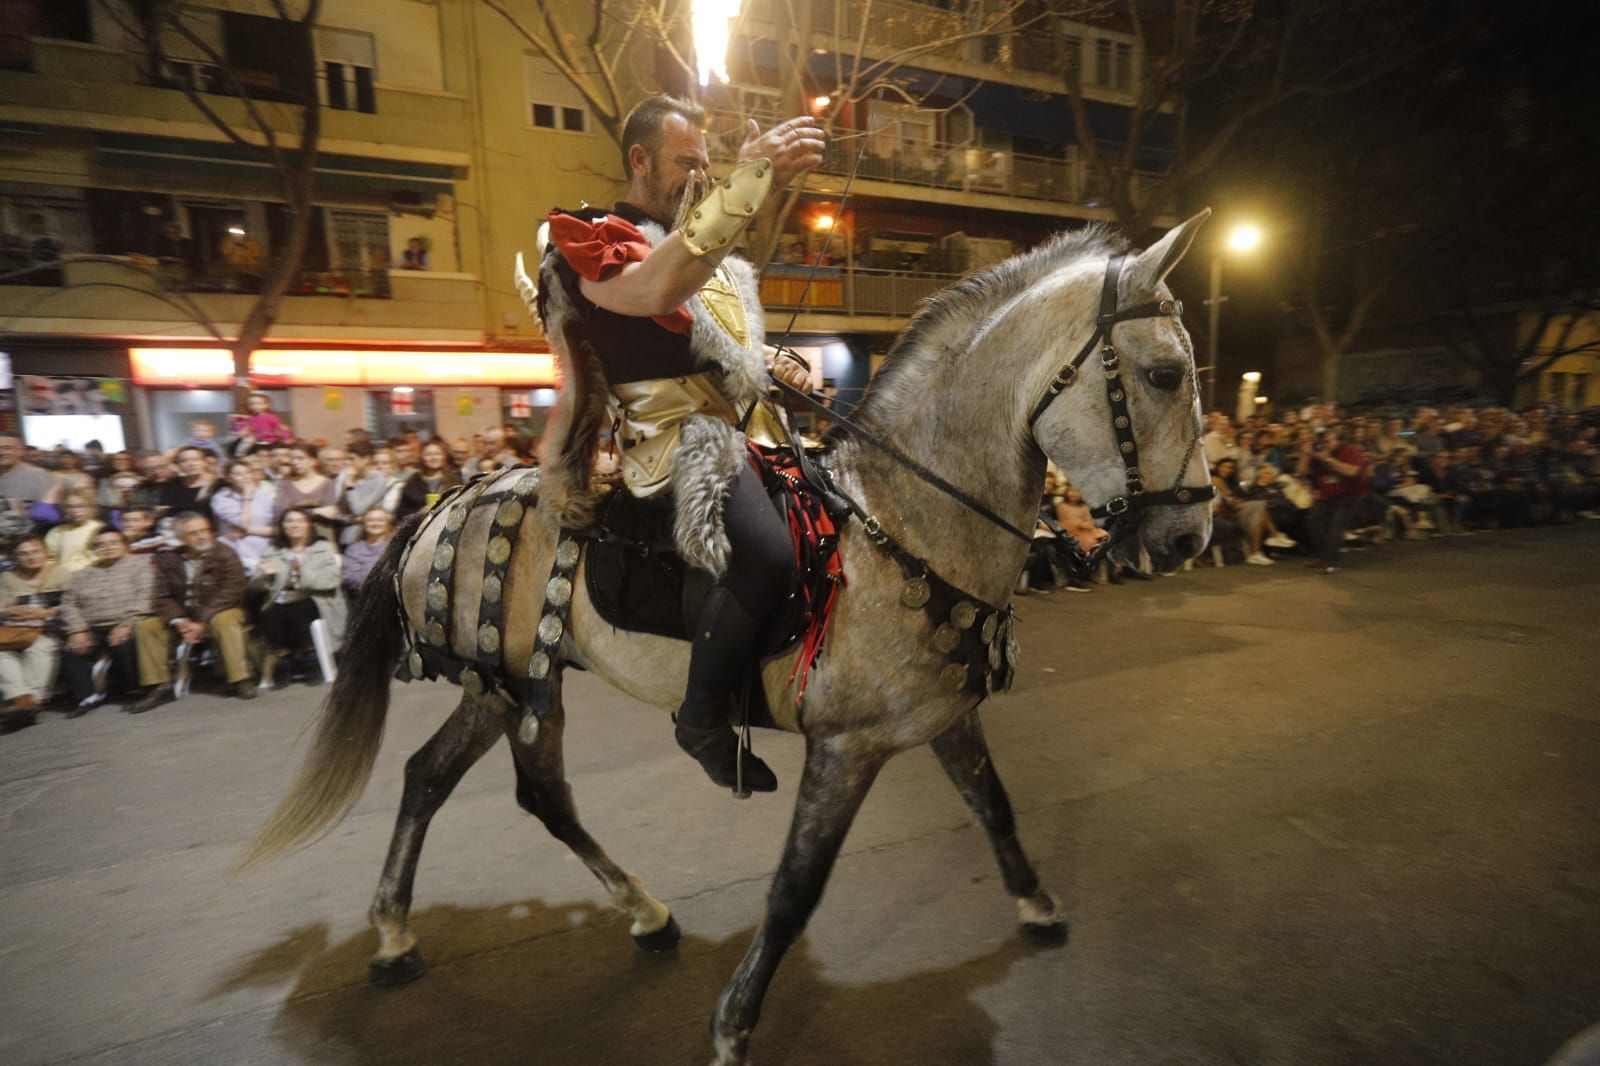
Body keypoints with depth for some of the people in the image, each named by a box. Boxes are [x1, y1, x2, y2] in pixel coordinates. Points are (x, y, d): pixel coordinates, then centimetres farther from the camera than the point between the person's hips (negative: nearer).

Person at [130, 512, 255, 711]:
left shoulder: (225, 555, -10)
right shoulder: (167, 559, 3)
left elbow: (230, 592, -17)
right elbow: (163, 596, 1)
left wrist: (203, 623, -23)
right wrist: (178, 621, -17)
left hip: (219, 612, -5)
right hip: (183, 617, 5)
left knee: (225, 621, -36)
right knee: (145, 627, -13)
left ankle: (240, 680, -31)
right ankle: (160, 686, -5)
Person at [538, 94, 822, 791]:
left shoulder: (697, 247, 23)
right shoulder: (596, 239, -4)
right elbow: (651, 291, -30)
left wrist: (779, 364, 11)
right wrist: (748, 184, -35)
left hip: (735, 425, 10)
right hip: (672, 437, -10)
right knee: (768, 552, -30)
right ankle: (703, 719, -10)